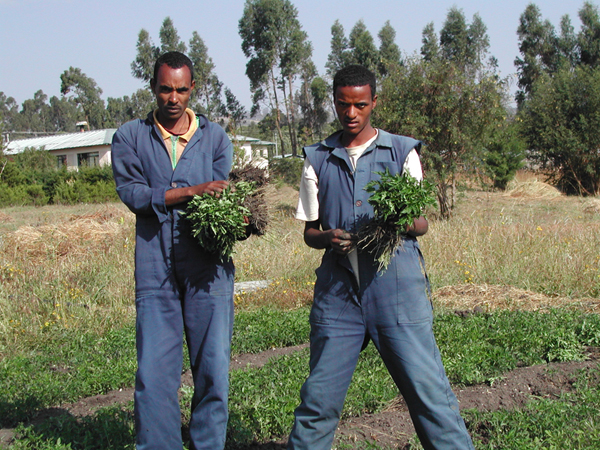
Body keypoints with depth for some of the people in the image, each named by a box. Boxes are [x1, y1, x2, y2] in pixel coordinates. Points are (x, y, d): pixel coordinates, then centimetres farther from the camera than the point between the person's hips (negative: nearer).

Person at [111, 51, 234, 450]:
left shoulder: (215, 137, 14)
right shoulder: (130, 138, 11)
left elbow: (223, 197, 4)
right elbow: (132, 192, -5)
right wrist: (191, 192, -16)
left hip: (208, 270, 1)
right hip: (155, 271, 0)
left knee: (214, 370, 1)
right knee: (154, 375, -2)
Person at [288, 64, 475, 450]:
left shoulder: (402, 152, 9)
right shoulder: (318, 160, 13)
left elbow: (421, 223, 10)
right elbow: (309, 231, 16)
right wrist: (328, 238, -8)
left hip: (396, 284, -1)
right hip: (338, 287, 2)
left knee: (428, 390, -5)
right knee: (319, 397, 3)